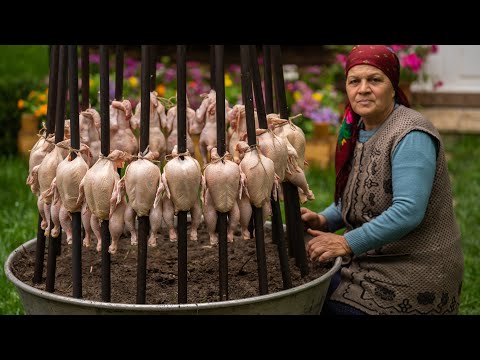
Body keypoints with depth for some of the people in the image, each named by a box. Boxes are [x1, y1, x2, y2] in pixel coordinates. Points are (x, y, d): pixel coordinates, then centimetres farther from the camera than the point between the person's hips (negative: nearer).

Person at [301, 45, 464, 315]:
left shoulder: (411, 136, -19)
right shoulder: (357, 131, 7)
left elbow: (408, 211, -28)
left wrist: (348, 244, -28)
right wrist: (323, 220, -2)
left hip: (414, 270, -8)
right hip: (372, 260, 8)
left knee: (326, 304, -15)